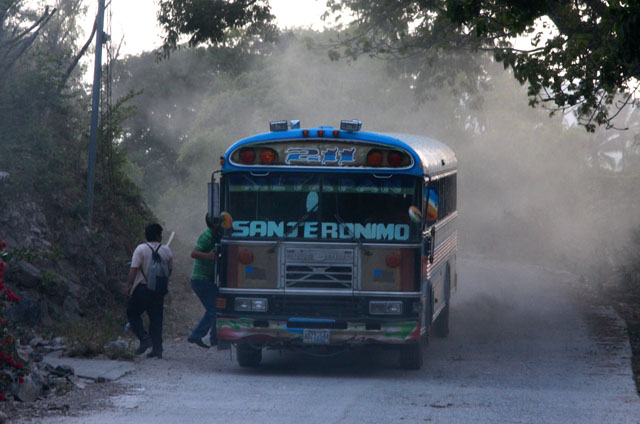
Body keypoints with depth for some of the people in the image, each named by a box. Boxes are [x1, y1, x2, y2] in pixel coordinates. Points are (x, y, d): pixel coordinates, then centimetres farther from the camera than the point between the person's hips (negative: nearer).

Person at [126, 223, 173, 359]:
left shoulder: (141, 249, -8)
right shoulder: (166, 251, 4)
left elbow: (134, 269, -14)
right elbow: (169, 270, 14)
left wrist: (128, 285, -7)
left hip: (142, 288, -3)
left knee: (132, 313, 11)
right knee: (156, 318, 8)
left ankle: (144, 338, -7)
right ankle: (157, 348, 5)